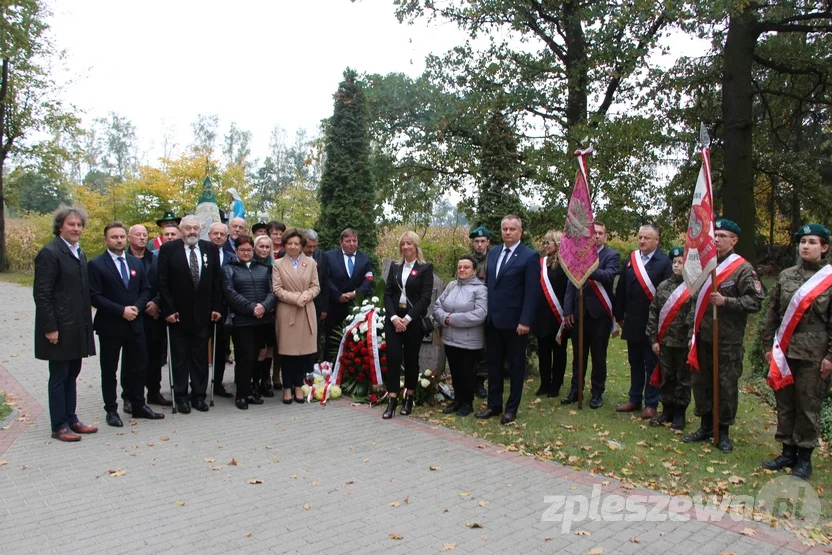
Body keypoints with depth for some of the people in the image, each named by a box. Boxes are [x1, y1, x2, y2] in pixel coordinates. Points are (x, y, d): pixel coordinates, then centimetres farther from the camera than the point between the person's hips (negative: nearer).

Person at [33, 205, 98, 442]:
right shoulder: (49, 253, -12)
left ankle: (71, 419, 25)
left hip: (78, 327, 8)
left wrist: (86, 321, 13)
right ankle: (59, 426, 13)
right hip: (60, 328, -8)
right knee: (59, 376, 3)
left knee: (72, 374, 15)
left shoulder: (79, 253, 12)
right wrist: (50, 328, -18)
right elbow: (41, 294, -16)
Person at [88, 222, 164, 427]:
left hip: (135, 324, 5)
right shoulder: (96, 264, -6)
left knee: (138, 367, 11)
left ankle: (138, 406, 23)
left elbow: (145, 289, 10)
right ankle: (111, 410, 17)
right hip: (110, 326, -4)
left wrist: (137, 307, -8)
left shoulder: (136, 262, 10)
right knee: (109, 370, 7)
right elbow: (95, 296, -13)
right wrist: (121, 310, -18)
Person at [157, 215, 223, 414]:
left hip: (204, 313, 2)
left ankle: (199, 395, 18)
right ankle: (181, 397, 17)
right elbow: (163, 283, -5)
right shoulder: (168, 249, -3)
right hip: (178, 313, -2)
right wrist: (168, 309, -10)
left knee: (201, 357, 9)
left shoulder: (211, 249, 4)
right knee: (180, 358, 7)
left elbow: (217, 280, 5)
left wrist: (217, 307, 0)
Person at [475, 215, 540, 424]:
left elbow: (531, 292, -13)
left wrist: (525, 321, -18)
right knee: (493, 364, 13)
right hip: (493, 319, 6)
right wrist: (485, 313, 8)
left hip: (514, 321, -6)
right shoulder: (493, 252, 10)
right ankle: (494, 405, 25)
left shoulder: (530, 256, -9)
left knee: (516, 366, 8)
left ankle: (511, 408, 19)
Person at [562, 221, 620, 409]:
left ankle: (597, 393, 18)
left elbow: (608, 275, -21)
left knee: (598, 356, 8)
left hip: (599, 313, -3)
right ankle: (575, 390, 22)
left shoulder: (612, 256, -1)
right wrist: (568, 310, 0)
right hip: (579, 312, 3)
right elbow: (571, 283, 6)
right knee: (578, 355, 12)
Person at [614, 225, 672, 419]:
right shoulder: (630, 260, 8)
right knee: (635, 362, 14)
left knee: (652, 364, 6)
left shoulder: (664, 262, -7)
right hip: (632, 322, 5)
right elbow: (621, 290, 10)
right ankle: (634, 399, 25)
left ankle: (651, 404, 15)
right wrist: (619, 316, 8)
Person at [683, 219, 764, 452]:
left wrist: (726, 301, -20)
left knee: (726, 387, 3)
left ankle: (723, 432, 18)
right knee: (700, 383, 12)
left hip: (728, 341, -5)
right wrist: (692, 332, 14)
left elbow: (755, 301, -11)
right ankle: (706, 426, 27)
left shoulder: (743, 269, -6)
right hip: (703, 339, 5)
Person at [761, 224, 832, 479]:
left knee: (808, 407, 4)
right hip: (784, 351, 4)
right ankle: (788, 452, 23)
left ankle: (804, 457, 18)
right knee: (784, 404, 10)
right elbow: (773, 312, 11)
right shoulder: (786, 276, 8)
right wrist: (768, 345, 7)